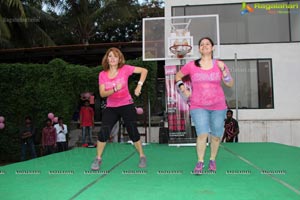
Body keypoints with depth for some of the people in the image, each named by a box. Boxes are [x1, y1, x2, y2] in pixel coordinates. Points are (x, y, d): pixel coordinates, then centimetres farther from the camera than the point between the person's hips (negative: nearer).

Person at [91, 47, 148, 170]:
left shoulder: (125, 69, -7)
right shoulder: (102, 74, -1)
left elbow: (144, 71, -4)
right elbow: (102, 93, -8)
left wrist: (139, 85, -14)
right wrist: (114, 89, -25)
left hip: (127, 106, -1)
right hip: (111, 108, 2)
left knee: (133, 132, 0)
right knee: (103, 133, -9)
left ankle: (142, 157, 20)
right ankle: (98, 159, 11)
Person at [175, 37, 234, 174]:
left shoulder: (219, 65, 3)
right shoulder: (191, 65, 0)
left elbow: (230, 84, 2)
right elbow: (178, 76, 15)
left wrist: (223, 70, -11)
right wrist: (183, 90, 3)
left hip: (218, 106, 2)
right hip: (198, 107, -2)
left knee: (216, 135, 7)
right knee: (202, 134, -14)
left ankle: (212, 160, 29)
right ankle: (200, 162, 5)